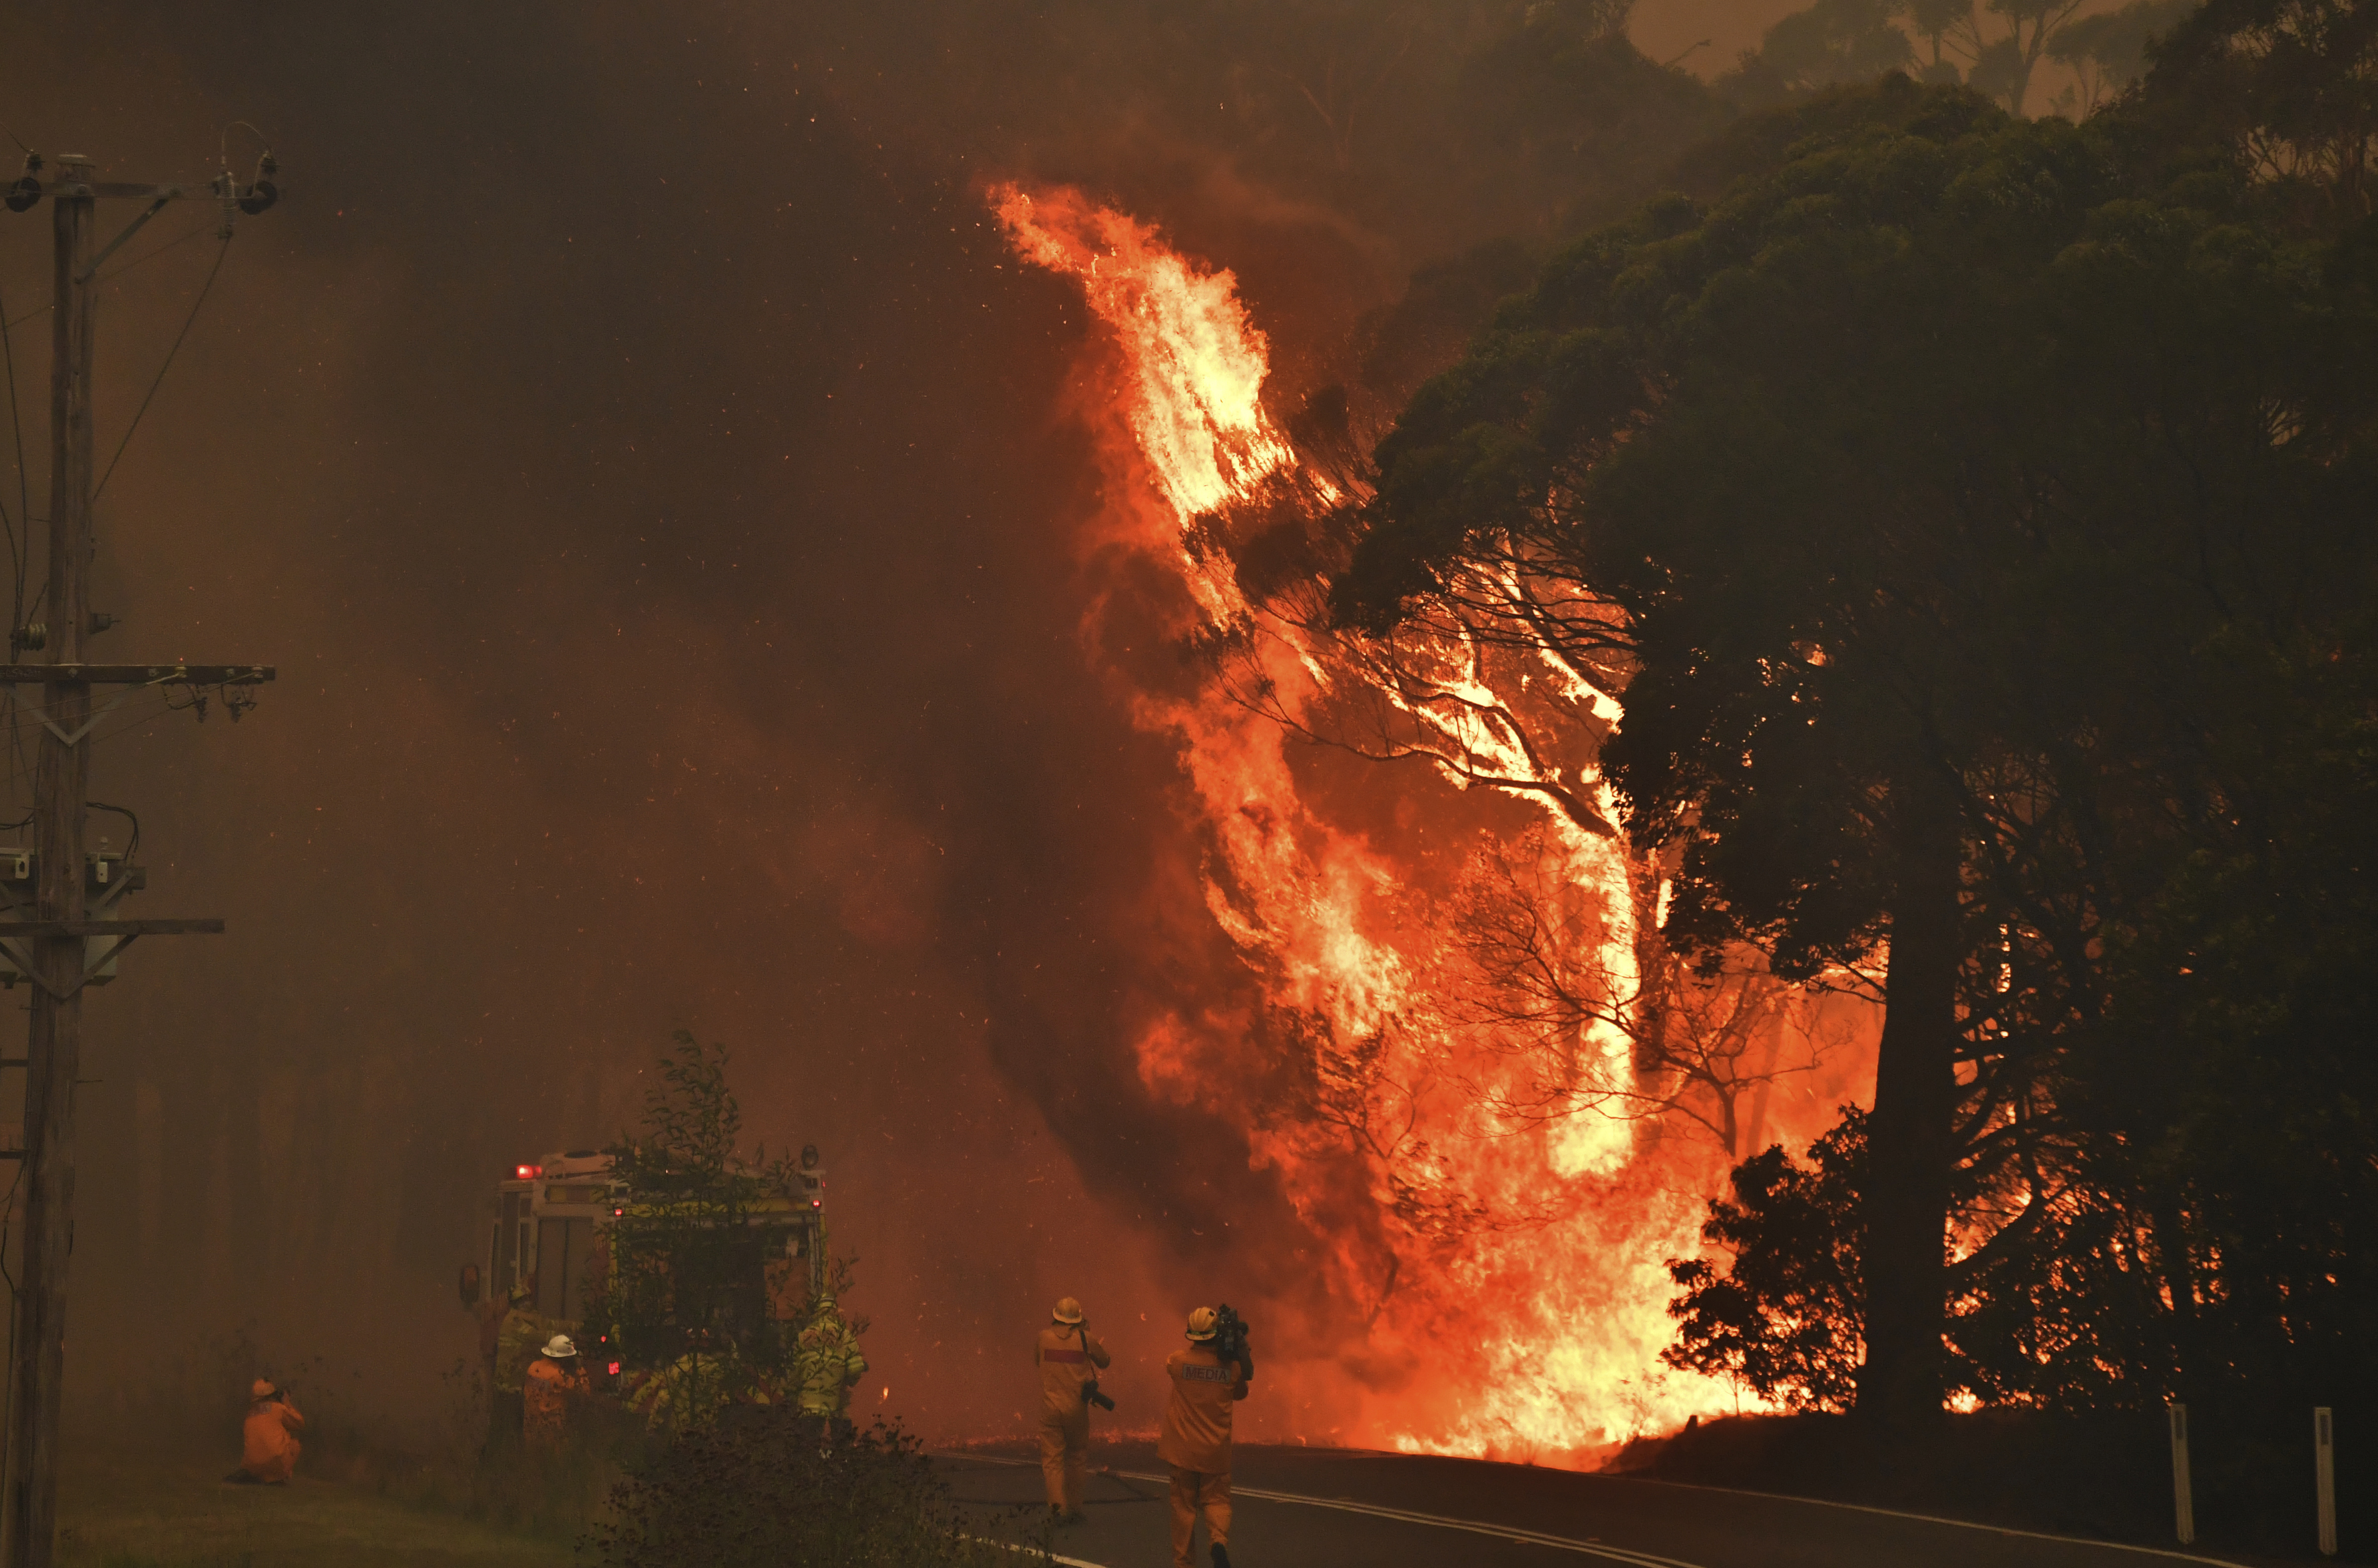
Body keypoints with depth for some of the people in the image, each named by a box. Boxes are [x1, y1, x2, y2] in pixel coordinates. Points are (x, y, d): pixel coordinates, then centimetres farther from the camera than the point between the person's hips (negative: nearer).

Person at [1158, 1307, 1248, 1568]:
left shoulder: (1178, 1361, -10)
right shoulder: (1231, 1366, -8)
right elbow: (1240, 1393, 12)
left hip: (1183, 1449, 0)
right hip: (1216, 1449, 0)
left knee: (1184, 1505, 10)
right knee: (1217, 1500, 10)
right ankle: (1219, 1539, -18)